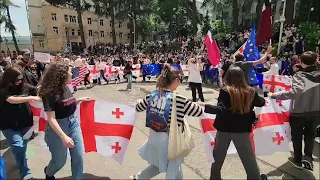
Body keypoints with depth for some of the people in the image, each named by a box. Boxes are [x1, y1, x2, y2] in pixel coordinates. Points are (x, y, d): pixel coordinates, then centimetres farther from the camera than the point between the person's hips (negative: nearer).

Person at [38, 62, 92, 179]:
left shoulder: (65, 88, 1)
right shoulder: (50, 93, -20)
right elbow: (51, 119, -24)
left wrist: (80, 100, 7)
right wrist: (63, 136, -31)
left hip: (73, 122, 6)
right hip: (59, 127, -6)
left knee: (78, 158, 9)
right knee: (60, 161, 14)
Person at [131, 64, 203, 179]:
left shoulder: (152, 95, -4)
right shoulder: (178, 99, -19)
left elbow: (138, 108, 11)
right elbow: (199, 112, -11)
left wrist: (139, 101, 33)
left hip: (154, 136, 6)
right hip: (170, 139, -6)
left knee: (157, 165, 31)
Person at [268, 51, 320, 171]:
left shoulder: (299, 75, -17)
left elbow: (295, 92, -33)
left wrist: (274, 95, -32)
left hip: (299, 112, -4)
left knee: (297, 136, 16)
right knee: (310, 134, 25)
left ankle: (298, 160, 29)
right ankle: (308, 157, 12)